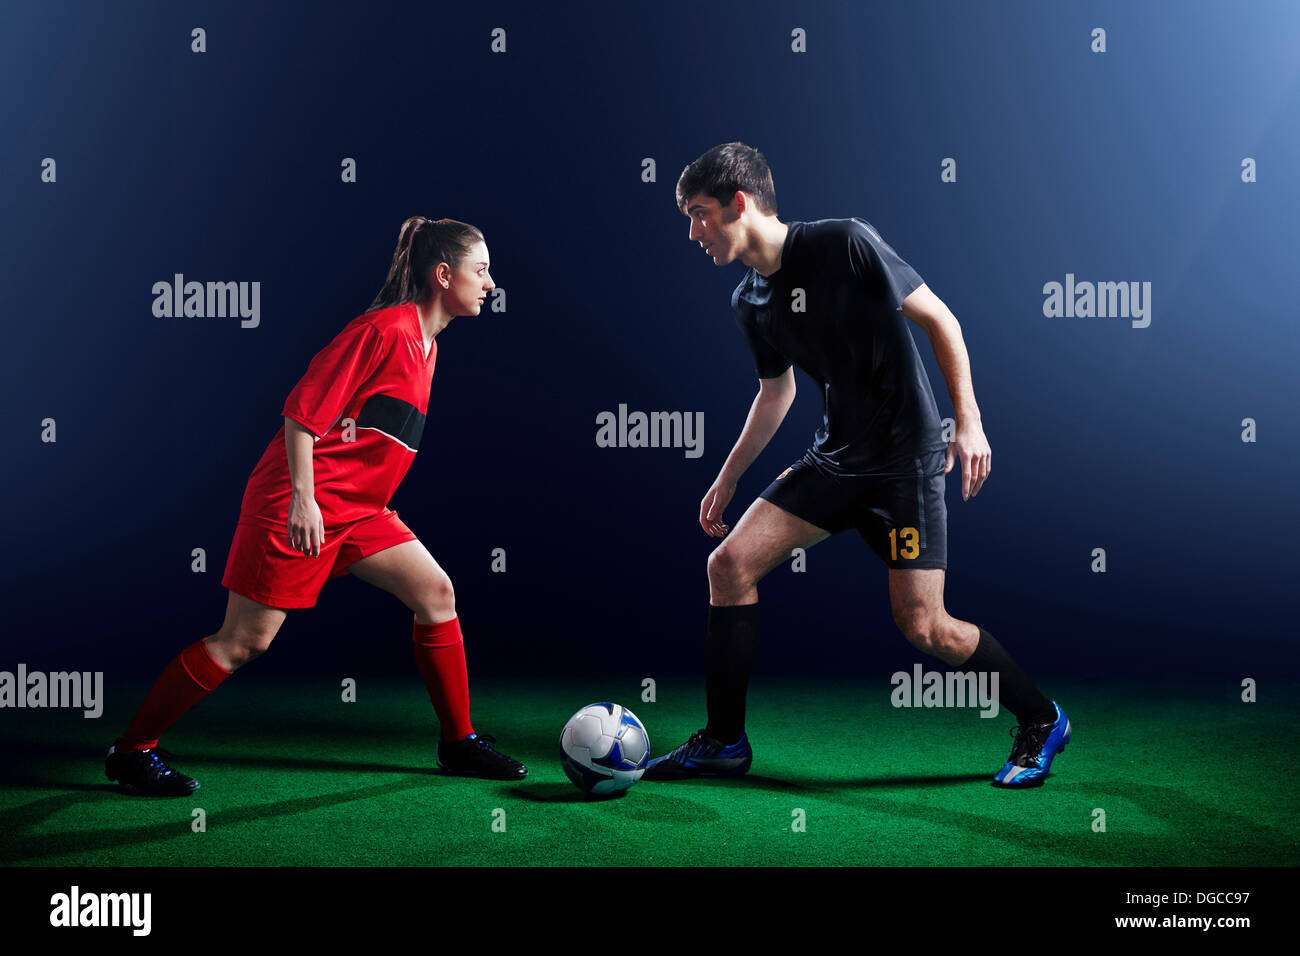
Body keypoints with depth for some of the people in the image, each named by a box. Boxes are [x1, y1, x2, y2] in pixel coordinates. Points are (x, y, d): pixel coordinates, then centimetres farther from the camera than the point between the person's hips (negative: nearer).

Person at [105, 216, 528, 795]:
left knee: (436, 594, 2)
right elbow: (303, 410, -18)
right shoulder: (384, 328, -15)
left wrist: (377, 501, 24)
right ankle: (133, 750, 8)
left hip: (355, 509, 9)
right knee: (245, 640, -4)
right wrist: (302, 497, -22)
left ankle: (458, 743, 13)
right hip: (303, 505, -9)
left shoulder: (424, 343, 13)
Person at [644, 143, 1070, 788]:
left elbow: (938, 319, -11)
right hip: (833, 461, 7)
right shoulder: (749, 301, 6)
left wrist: (968, 421, -17)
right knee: (729, 563, -5)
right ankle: (725, 742, 7)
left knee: (920, 623, -12)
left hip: (906, 459, -7)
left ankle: (1041, 721, 12)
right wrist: (726, 481, 23)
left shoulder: (844, 245, -16)